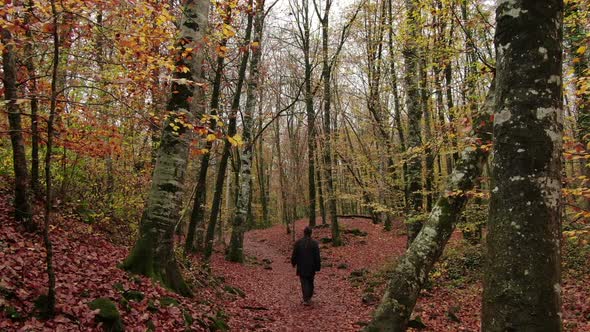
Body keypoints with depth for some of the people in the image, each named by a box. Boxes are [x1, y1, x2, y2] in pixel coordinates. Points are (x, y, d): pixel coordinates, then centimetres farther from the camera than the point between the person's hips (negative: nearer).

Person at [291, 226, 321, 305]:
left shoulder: (298, 242, -6)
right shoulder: (314, 243, -8)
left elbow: (294, 255, 0)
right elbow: (317, 257, -6)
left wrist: (293, 263, 16)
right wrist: (318, 267, 1)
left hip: (301, 267, -1)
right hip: (311, 267, 1)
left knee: (304, 283, 2)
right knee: (310, 282, 18)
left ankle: (306, 300, -9)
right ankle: (309, 297, 27)